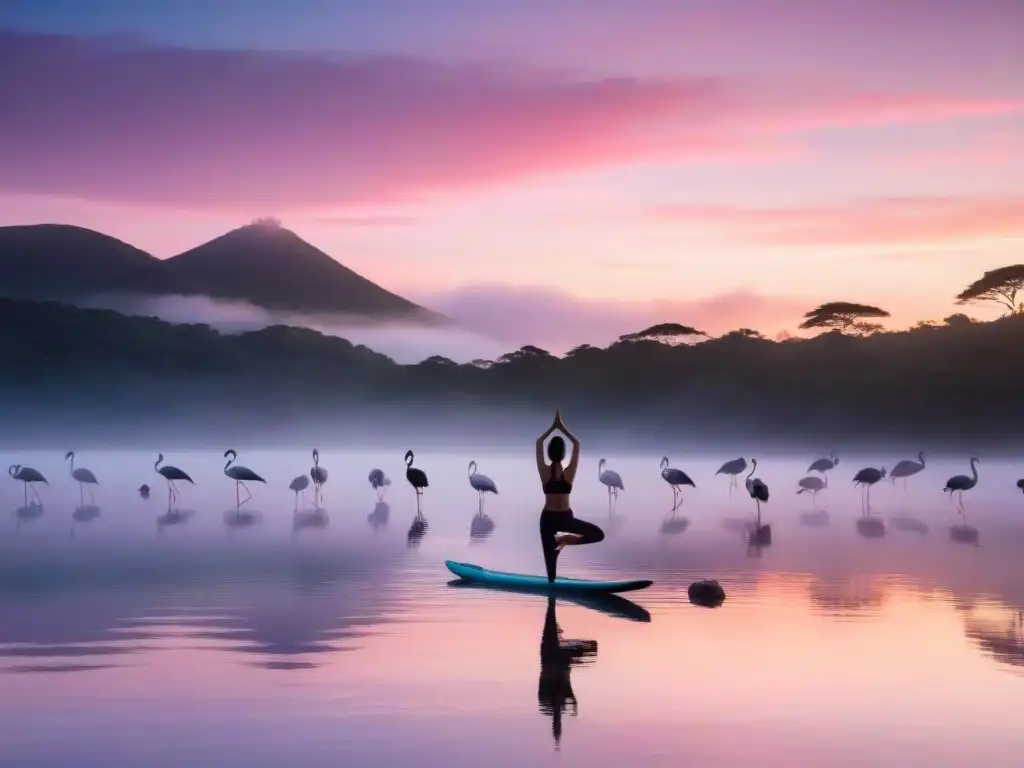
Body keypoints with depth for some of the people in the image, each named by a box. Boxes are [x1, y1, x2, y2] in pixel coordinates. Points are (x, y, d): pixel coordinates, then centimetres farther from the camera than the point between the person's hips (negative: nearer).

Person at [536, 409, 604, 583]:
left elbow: (539, 443, 1)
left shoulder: (544, 471, -10)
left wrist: (553, 427, 5)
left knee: (550, 559, 6)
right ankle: (567, 539, -8)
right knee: (598, 534, 11)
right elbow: (577, 444, -1)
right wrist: (562, 428, 3)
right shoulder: (569, 472, -11)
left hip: (548, 518, 2)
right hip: (565, 518, -2)